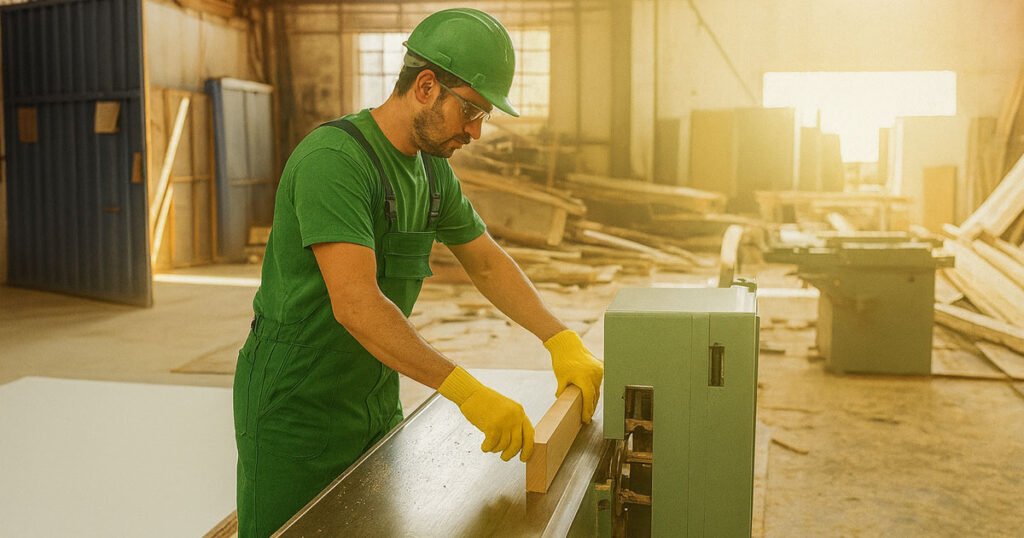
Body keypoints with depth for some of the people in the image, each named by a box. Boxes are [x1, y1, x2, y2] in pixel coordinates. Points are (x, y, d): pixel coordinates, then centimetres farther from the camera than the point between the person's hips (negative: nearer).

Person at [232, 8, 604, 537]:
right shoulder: (335, 158, -24)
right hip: (297, 406, -7)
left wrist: (561, 340, 0)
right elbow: (355, 304, -33)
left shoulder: (434, 171, 4)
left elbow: (488, 263, 11)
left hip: (375, 401, 8)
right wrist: (466, 391, -36)